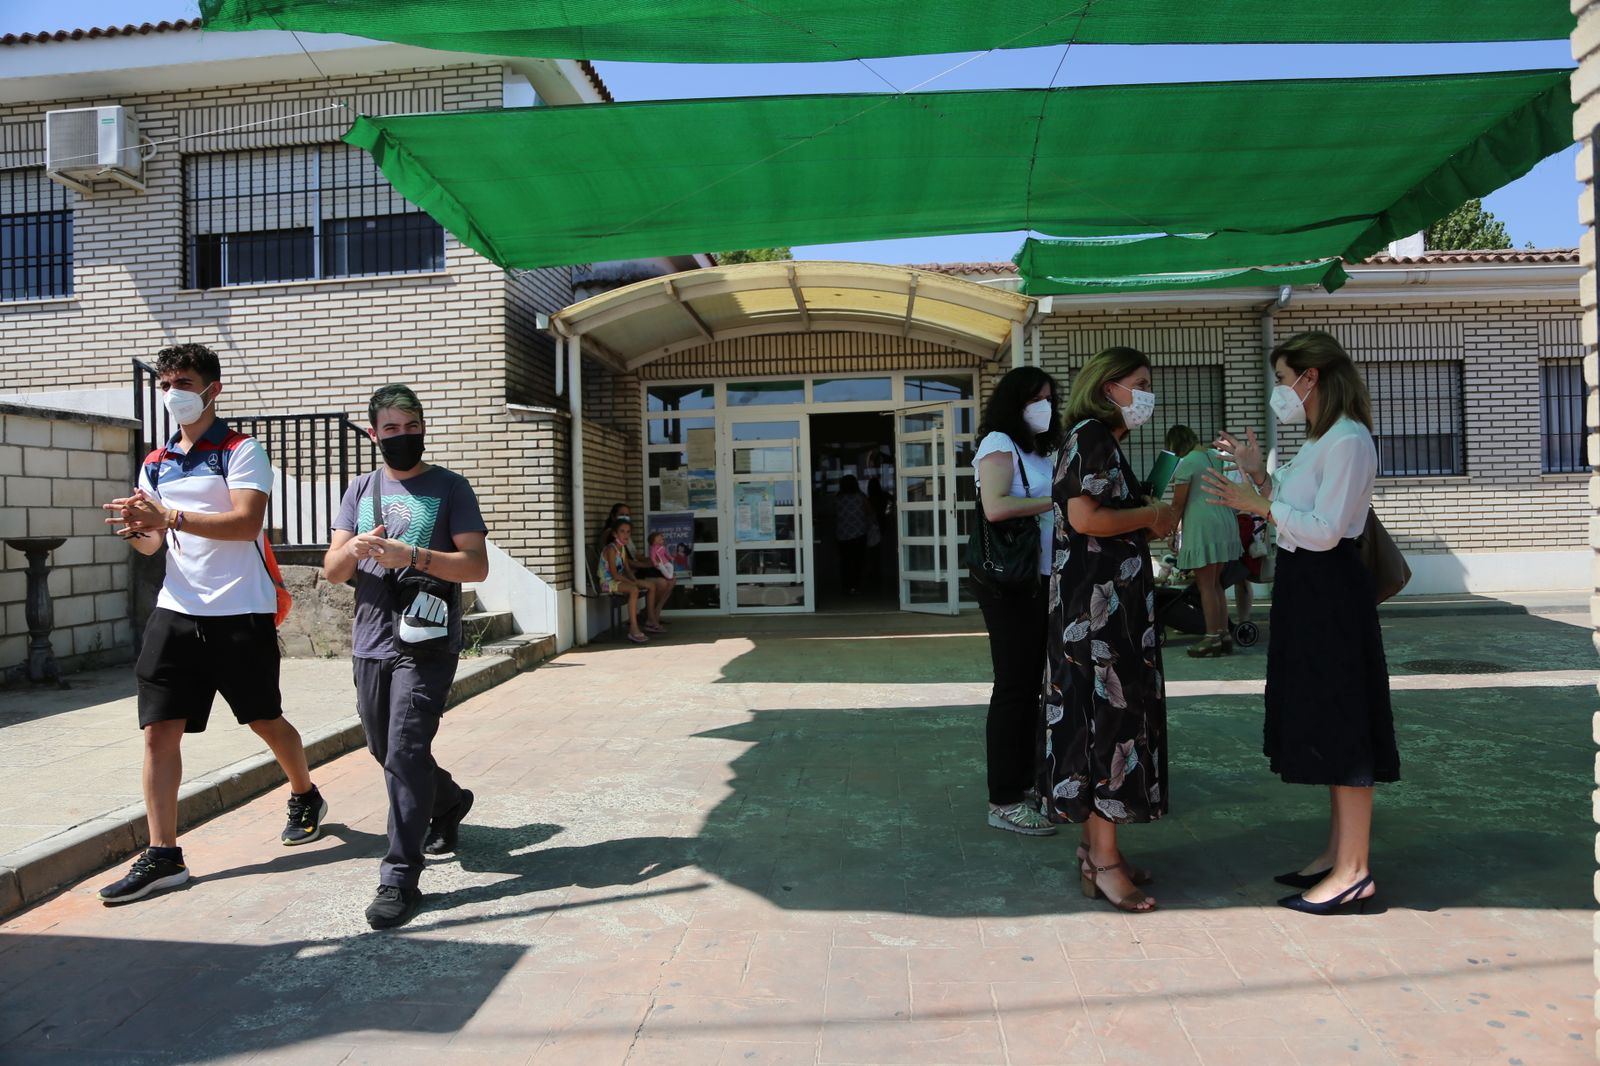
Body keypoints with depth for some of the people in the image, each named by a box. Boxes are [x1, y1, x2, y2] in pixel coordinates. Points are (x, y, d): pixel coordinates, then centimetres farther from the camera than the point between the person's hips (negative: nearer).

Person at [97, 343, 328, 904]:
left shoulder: (241, 451, -4)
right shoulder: (155, 464, 15)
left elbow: (246, 522, -18)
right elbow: (152, 544, 14)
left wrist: (170, 516, -27)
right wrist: (138, 529, -9)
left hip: (240, 612, -5)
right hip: (176, 611, 5)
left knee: (265, 720, 9)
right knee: (158, 729, -3)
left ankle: (305, 796, 35)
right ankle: (162, 855, 2)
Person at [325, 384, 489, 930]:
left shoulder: (449, 488, 0)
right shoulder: (361, 489, 12)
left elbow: (477, 564, -9)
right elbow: (332, 570, 7)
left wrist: (412, 556, -22)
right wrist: (353, 549, -15)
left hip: (426, 645, -6)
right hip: (370, 644, 6)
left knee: (405, 753, -11)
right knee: (386, 751, 17)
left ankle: (400, 877, -4)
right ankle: (448, 802, 44)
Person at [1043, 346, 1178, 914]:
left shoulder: (1104, 440, 19)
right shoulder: (1091, 437, -11)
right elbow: (1084, 517, -22)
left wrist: (1151, 520, 9)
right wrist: (1151, 515, -10)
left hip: (1109, 602, 10)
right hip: (1098, 603, -10)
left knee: (1102, 714, 12)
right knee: (1111, 714, -7)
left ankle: (1097, 845, 20)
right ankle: (1104, 859, 0)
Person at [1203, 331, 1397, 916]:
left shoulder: (1347, 441, -15)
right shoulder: (1319, 442, 16)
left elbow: (1324, 531, -22)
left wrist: (1257, 502, -17)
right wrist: (1258, 475, 7)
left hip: (1330, 591, -10)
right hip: (1305, 590, 10)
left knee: (1340, 726, -4)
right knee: (1324, 724, 14)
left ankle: (1354, 871, 4)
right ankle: (1338, 852, 24)